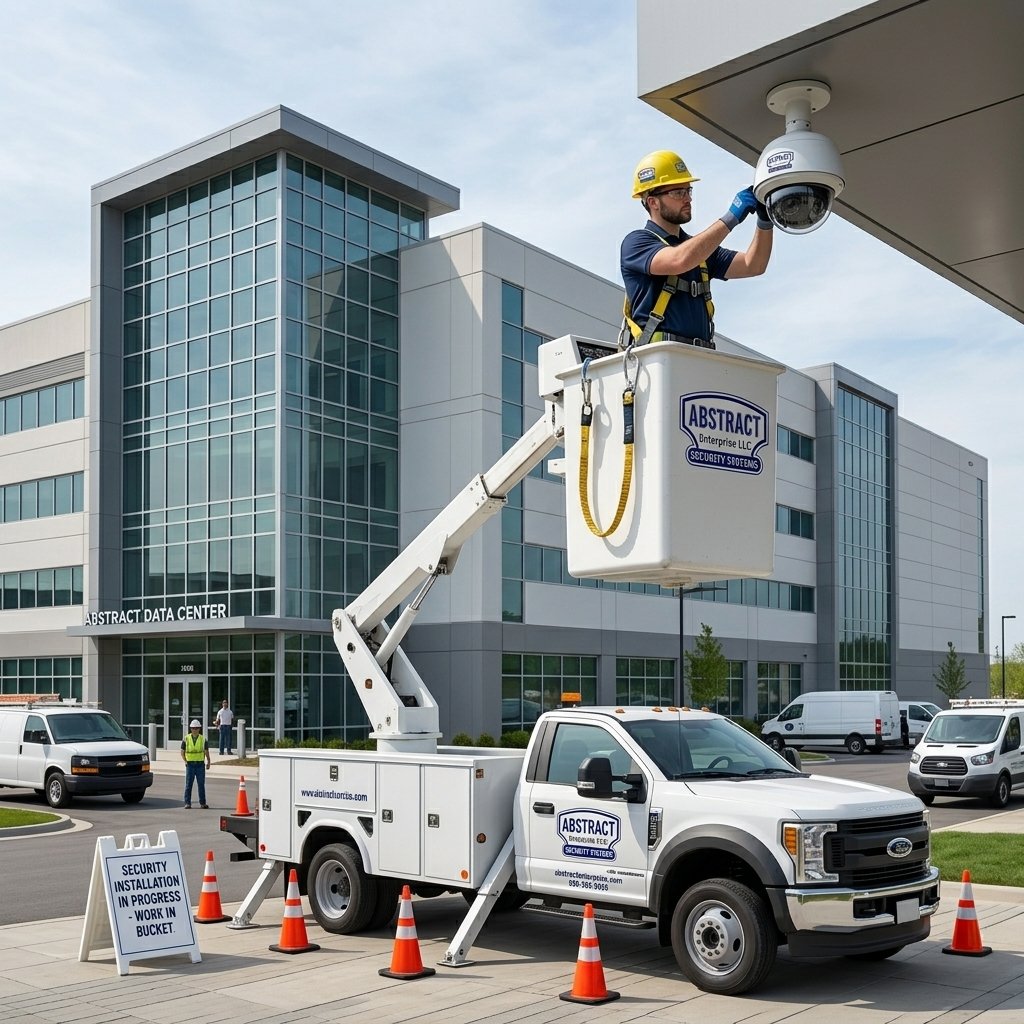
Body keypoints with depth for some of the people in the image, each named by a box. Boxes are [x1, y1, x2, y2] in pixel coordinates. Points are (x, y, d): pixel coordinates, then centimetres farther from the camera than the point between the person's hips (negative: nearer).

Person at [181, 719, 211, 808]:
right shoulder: (186, 739, 4)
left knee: (201, 784, 2)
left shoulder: (203, 739, 4)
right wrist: (185, 761, -5)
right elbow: (182, 752, 9)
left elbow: (206, 752, 3)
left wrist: (208, 762, -9)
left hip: (200, 764, 0)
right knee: (188, 784, 0)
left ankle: (203, 803, 8)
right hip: (190, 764, 0)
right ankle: (187, 803, 6)